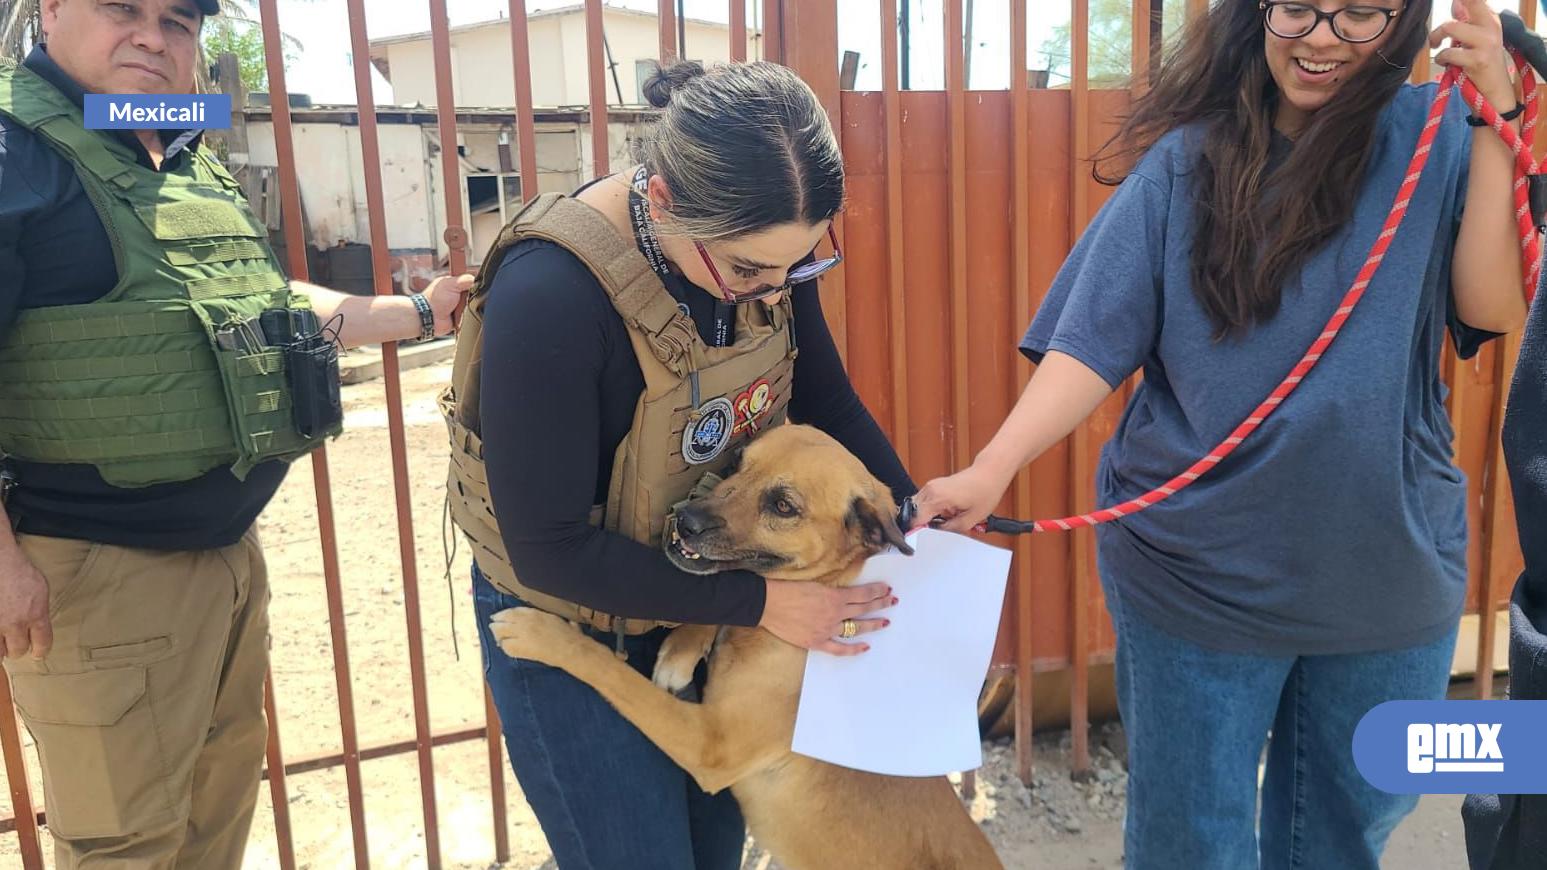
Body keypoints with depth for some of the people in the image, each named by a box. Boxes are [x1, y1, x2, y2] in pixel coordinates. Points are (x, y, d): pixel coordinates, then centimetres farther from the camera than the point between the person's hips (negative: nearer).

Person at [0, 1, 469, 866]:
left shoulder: (196, 163, 12)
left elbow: (271, 305, 23)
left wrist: (420, 313, 18)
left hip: (230, 544, 8)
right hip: (101, 567, -8)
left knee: (225, 792, 24)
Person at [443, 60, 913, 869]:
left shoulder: (757, 244, -15)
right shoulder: (549, 295, -33)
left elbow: (828, 405, -1)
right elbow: (552, 548, -27)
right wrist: (757, 603, -26)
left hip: (705, 589, 6)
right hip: (570, 627, -5)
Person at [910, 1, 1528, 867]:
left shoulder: (1438, 137, -1)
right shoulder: (1187, 160, -6)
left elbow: (1494, 308, -12)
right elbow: (1096, 339, -11)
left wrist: (1499, 119, -18)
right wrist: (991, 470, -24)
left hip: (1389, 571, 3)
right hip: (1198, 569, -2)